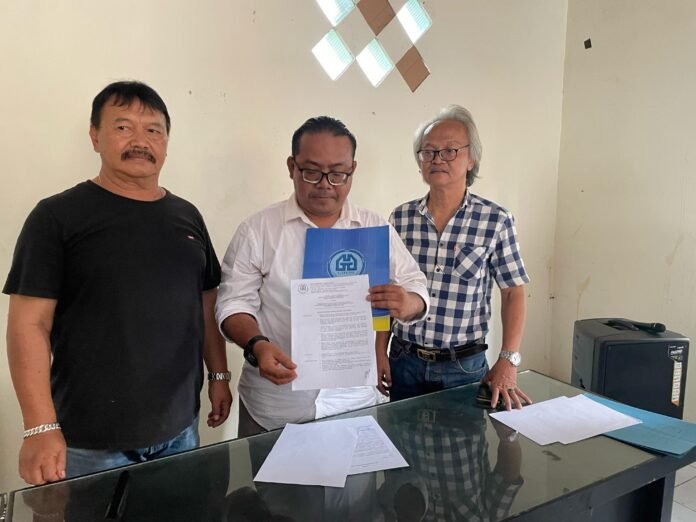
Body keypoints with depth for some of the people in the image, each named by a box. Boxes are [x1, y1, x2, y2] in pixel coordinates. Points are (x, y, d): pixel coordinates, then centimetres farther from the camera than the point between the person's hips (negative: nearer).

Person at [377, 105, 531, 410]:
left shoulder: (496, 221, -8)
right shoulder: (400, 219, -2)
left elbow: (513, 293, -3)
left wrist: (508, 361, -12)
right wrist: (380, 352, 1)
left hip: (465, 365, -2)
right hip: (404, 361, 2)